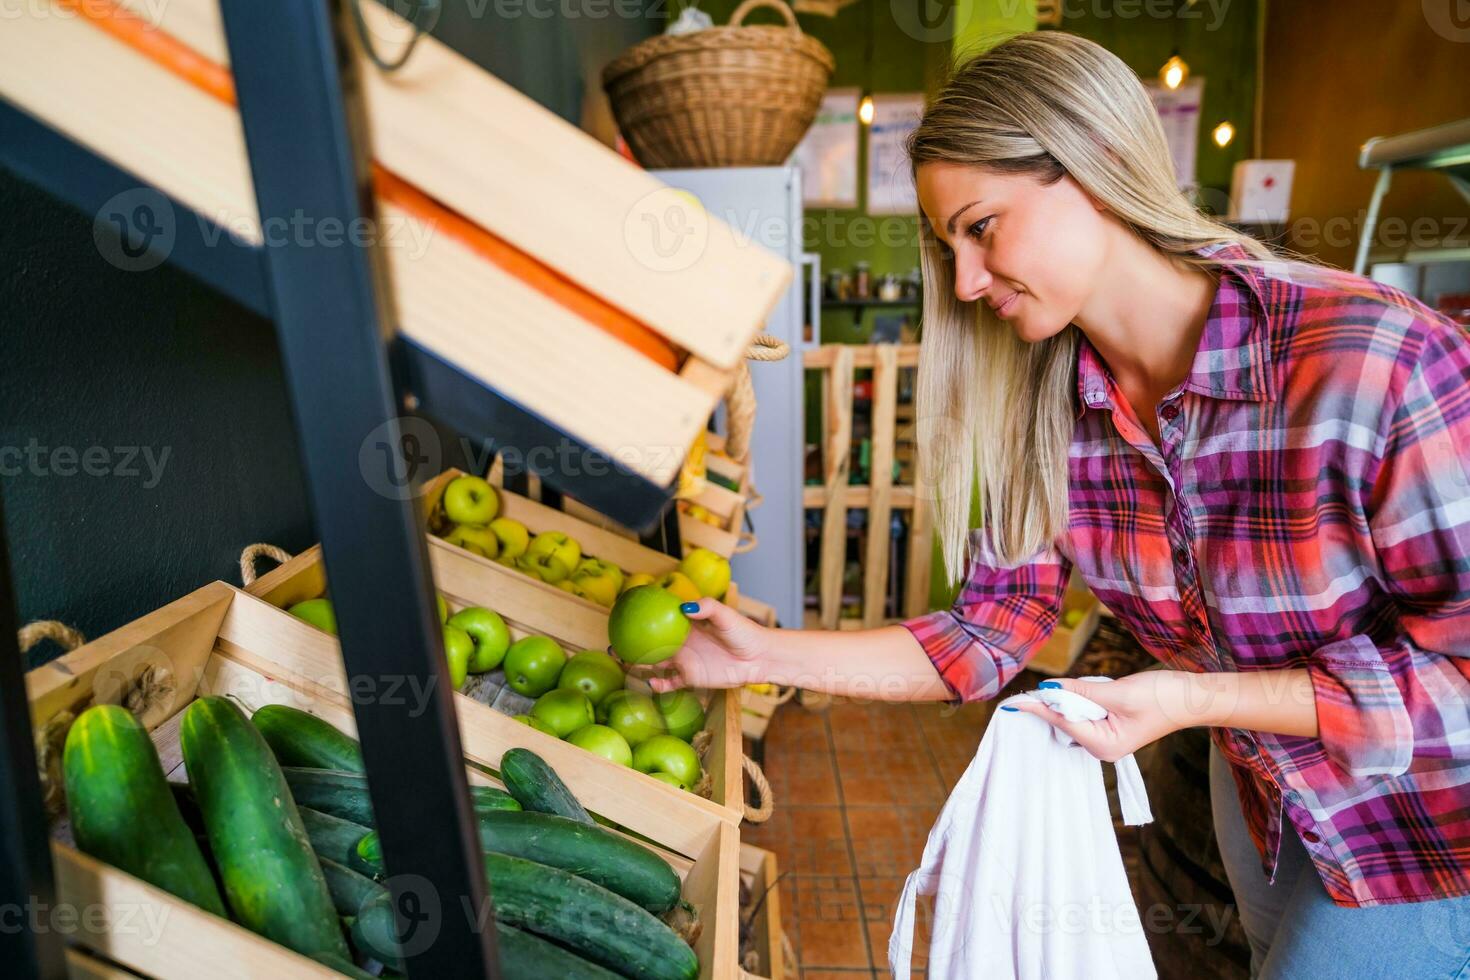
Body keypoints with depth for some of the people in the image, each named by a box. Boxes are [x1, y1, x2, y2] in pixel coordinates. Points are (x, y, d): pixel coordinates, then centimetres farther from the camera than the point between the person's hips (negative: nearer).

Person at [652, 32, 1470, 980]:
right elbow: (988, 635, -12)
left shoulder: (1383, 360, -32)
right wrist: (764, 654, -17)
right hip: (1260, 789, 5)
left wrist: (1195, 700, -29)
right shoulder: (1048, 408, -16)